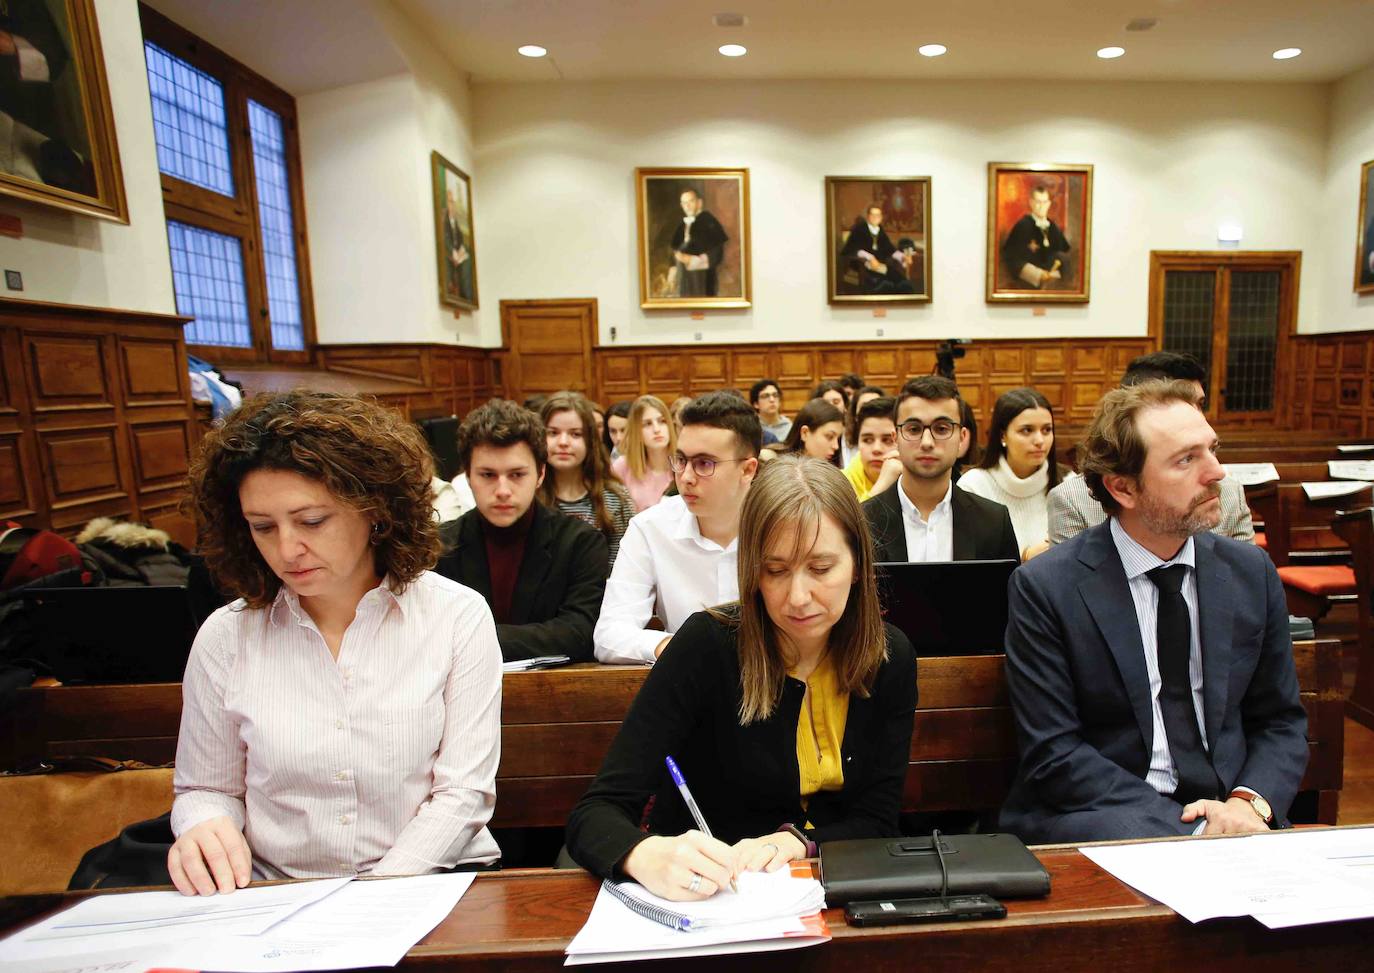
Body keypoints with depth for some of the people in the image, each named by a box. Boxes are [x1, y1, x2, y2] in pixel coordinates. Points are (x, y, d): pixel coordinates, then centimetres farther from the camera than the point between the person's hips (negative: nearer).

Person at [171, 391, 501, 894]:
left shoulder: (457, 617, -6)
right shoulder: (225, 636, 1)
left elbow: (463, 792, -5)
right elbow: (207, 790, 12)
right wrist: (204, 826, -10)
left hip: (428, 886, -2)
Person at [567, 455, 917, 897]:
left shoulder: (890, 658, -5)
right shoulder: (707, 645, -19)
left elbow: (878, 820, -2)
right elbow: (595, 812, -20)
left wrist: (795, 842, -22)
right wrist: (648, 856, -42)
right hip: (700, 896, -1)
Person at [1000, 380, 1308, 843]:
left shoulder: (1251, 572, 6)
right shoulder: (1045, 586, -10)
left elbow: (1281, 721, 13)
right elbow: (1052, 754, -9)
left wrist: (1250, 801, -6)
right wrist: (1186, 824, -16)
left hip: (1225, 809, 5)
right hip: (1099, 817, -4)